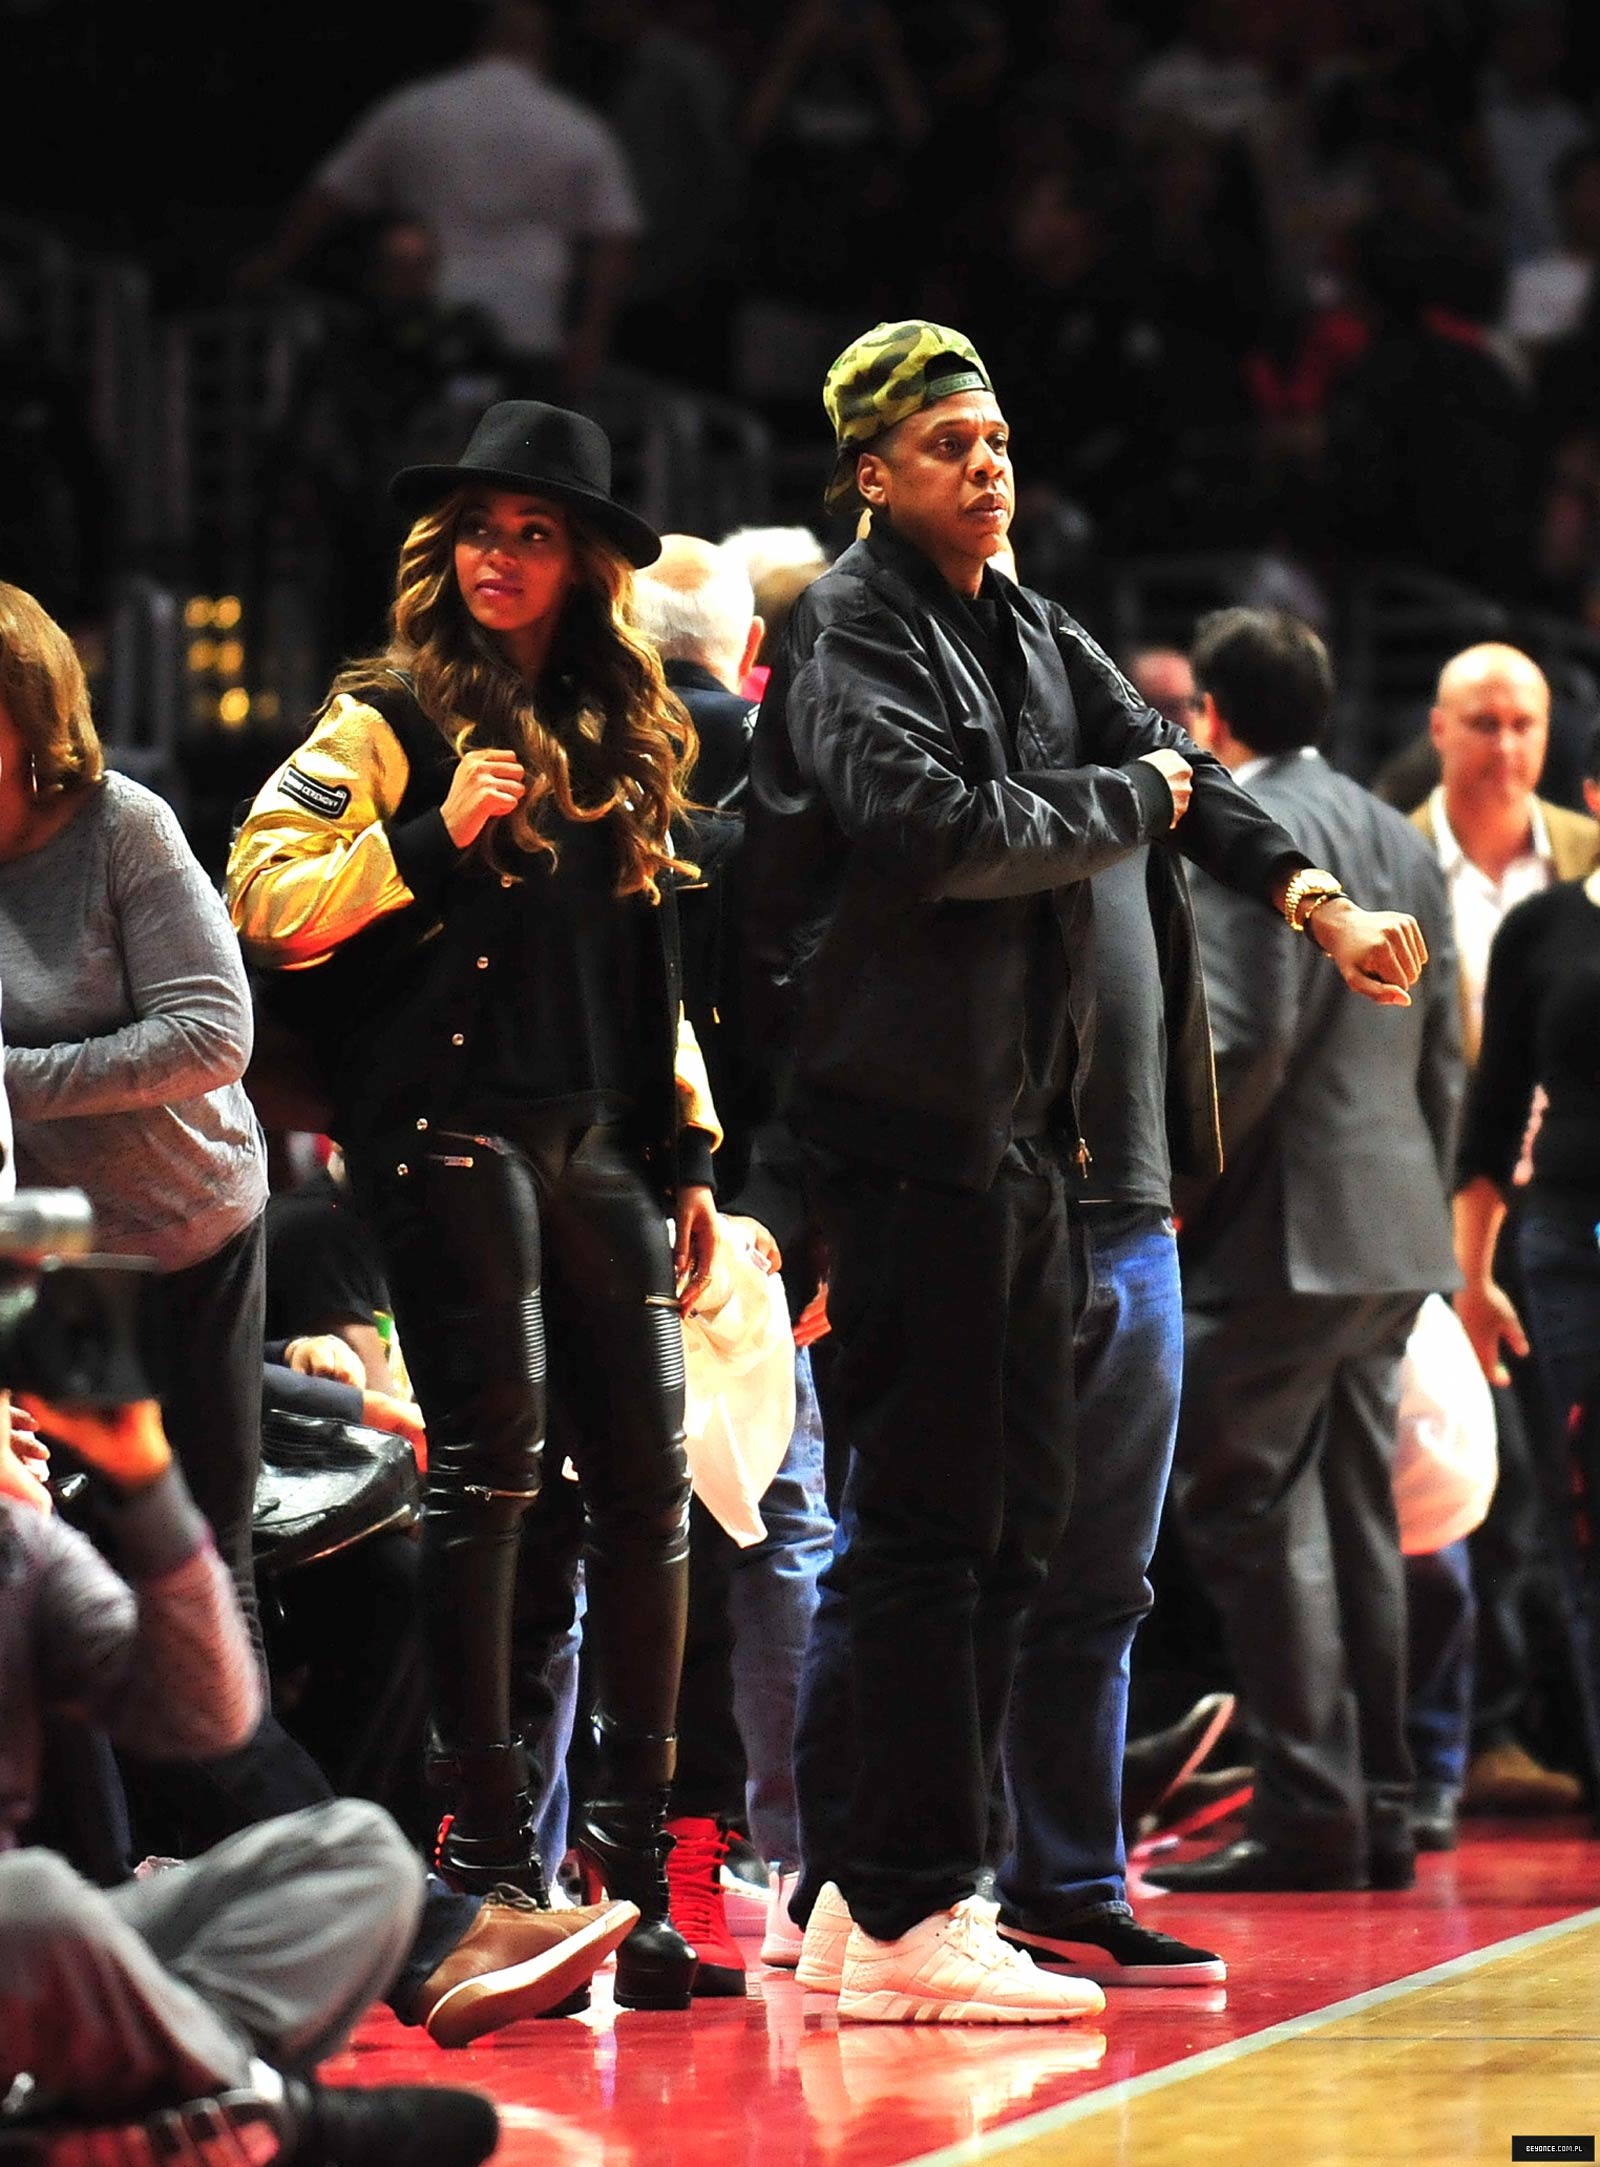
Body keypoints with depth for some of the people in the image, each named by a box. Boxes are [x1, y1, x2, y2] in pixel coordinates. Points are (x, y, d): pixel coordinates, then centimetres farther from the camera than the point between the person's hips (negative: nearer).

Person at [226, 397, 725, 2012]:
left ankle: (630, 1859, 4)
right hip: (449, 1131, -5)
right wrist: (434, 839, -15)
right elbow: (265, 896, -5)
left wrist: (687, 1155, 18)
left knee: (645, 1480, -1)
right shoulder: (390, 715, 4)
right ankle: (485, 1847, -5)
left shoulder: (626, 740, 20)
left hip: (598, 1146, 5)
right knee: (487, 1467, -10)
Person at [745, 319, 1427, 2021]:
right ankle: (906, 1919, -9)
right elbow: (937, 828, -21)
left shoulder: (1035, 640, 19)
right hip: (906, 1123, -9)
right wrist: (1128, 806, -7)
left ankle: (861, 1898, 16)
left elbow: (1172, 766, 10)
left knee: (1012, 1521, 11)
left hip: (1022, 1126, 9)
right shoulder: (851, 635, -6)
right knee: (930, 1525, -10)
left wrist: (1312, 896, -7)